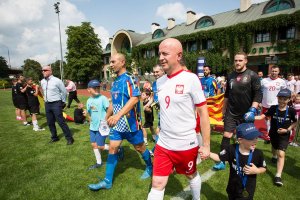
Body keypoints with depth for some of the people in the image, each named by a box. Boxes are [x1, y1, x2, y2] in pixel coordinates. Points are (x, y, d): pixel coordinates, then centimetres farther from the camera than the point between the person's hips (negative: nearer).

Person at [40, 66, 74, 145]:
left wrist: (63, 102, 4)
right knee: (50, 122, 13)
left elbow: (64, 91, -4)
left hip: (56, 104, -6)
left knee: (61, 122, -6)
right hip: (47, 104, 7)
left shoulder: (57, 80, -12)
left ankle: (69, 138, 4)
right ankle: (54, 137, 31)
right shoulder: (42, 82, 6)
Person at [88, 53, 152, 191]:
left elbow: (134, 99, -29)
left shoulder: (129, 79, -16)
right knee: (112, 149, 8)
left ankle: (149, 167, 39)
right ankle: (107, 181, 21)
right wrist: (106, 118, 21)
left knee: (140, 147, 12)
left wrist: (118, 115, -37)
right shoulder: (115, 82, 9)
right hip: (117, 123, 7)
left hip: (130, 122, -7)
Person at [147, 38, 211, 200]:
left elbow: (203, 113, -11)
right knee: (157, 184, 7)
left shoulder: (190, 79, -14)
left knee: (191, 175, 23)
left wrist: (206, 145, -10)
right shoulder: (160, 81, 2)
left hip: (186, 144, -3)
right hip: (163, 144, 4)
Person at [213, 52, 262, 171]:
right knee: (226, 136, -2)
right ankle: (222, 161, 9)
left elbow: (258, 94, -9)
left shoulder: (252, 75, -6)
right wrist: (224, 109, 15)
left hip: (246, 113, -2)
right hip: (231, 112, 3)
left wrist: (253, 109, -19)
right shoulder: (230, 76, 6)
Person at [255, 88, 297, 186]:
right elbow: (263, 116, -20)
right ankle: (274, 156, 63)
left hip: (284, 135, -2)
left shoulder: (291, 111, -16)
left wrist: (288, 129, -16)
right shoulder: (273, 108, -14)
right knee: (274, 147, 28)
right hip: (273, 133, 2)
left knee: (281, 154, -12)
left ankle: (278, 176, -6)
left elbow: (295, 122, -2)